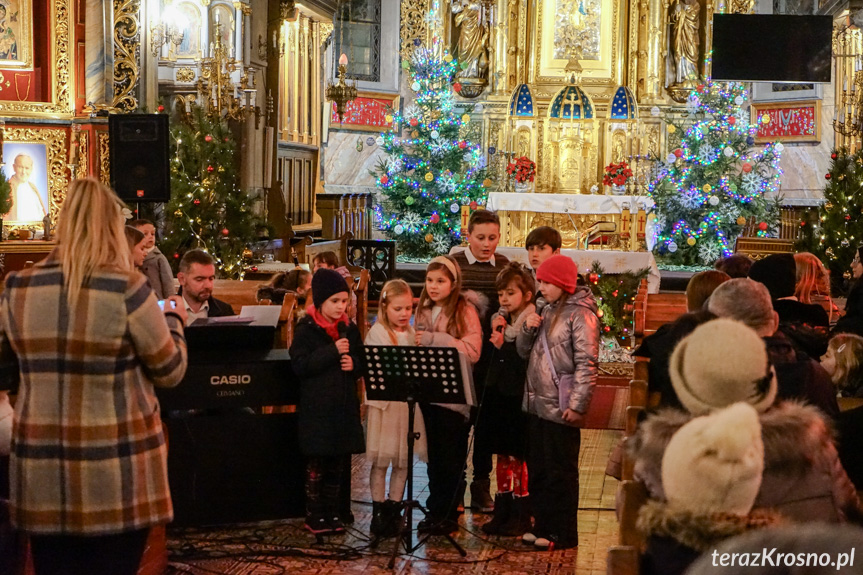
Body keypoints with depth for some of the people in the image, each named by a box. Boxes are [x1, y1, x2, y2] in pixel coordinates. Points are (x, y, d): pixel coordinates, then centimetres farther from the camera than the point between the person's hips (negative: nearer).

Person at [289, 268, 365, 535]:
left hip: (344, 405, 5)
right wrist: (332, 352, -20)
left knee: (337, 463, 9)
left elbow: (361, 363, 16)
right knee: (317, 462, 0)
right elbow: (299, 365, -14)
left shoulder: (349, 329, 9)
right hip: (317, 406, -4)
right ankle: (314, 516, 9)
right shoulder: (306, 329, -6)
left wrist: (353, 364, -8)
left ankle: (332, 512, 18)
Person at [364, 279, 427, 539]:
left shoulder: (412, 334, 11)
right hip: (383, 403, -5)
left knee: (403, 461, 8)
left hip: (407, 403, 5)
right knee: (380, 461, 1)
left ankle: (394, 508, 18)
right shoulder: (377, 333, -5)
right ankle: (378, 511, 10)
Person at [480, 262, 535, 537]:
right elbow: (488, 362, 13)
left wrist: (504, 346, -18)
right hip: (499, 398, 7)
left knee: (518, 458, -1)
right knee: (503, 457, 13)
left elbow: (529, 364, -21)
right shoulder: (499, 322, 11)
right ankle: (502, 512, 20)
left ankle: (521, 516, 9)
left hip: (520, 400, -7)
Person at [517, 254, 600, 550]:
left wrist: (577, 405, -21)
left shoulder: (580, 315, -11)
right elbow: (524, 351, 19)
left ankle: (563, 534, 7)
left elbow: (586, 364, -16)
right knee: (538, 470, 13)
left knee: (560, 473, -1)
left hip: (561, 409, -8)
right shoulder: (548, 311, 15)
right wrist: (528, 329, -2)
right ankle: (543, 526, 23)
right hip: (537, 404, 8)